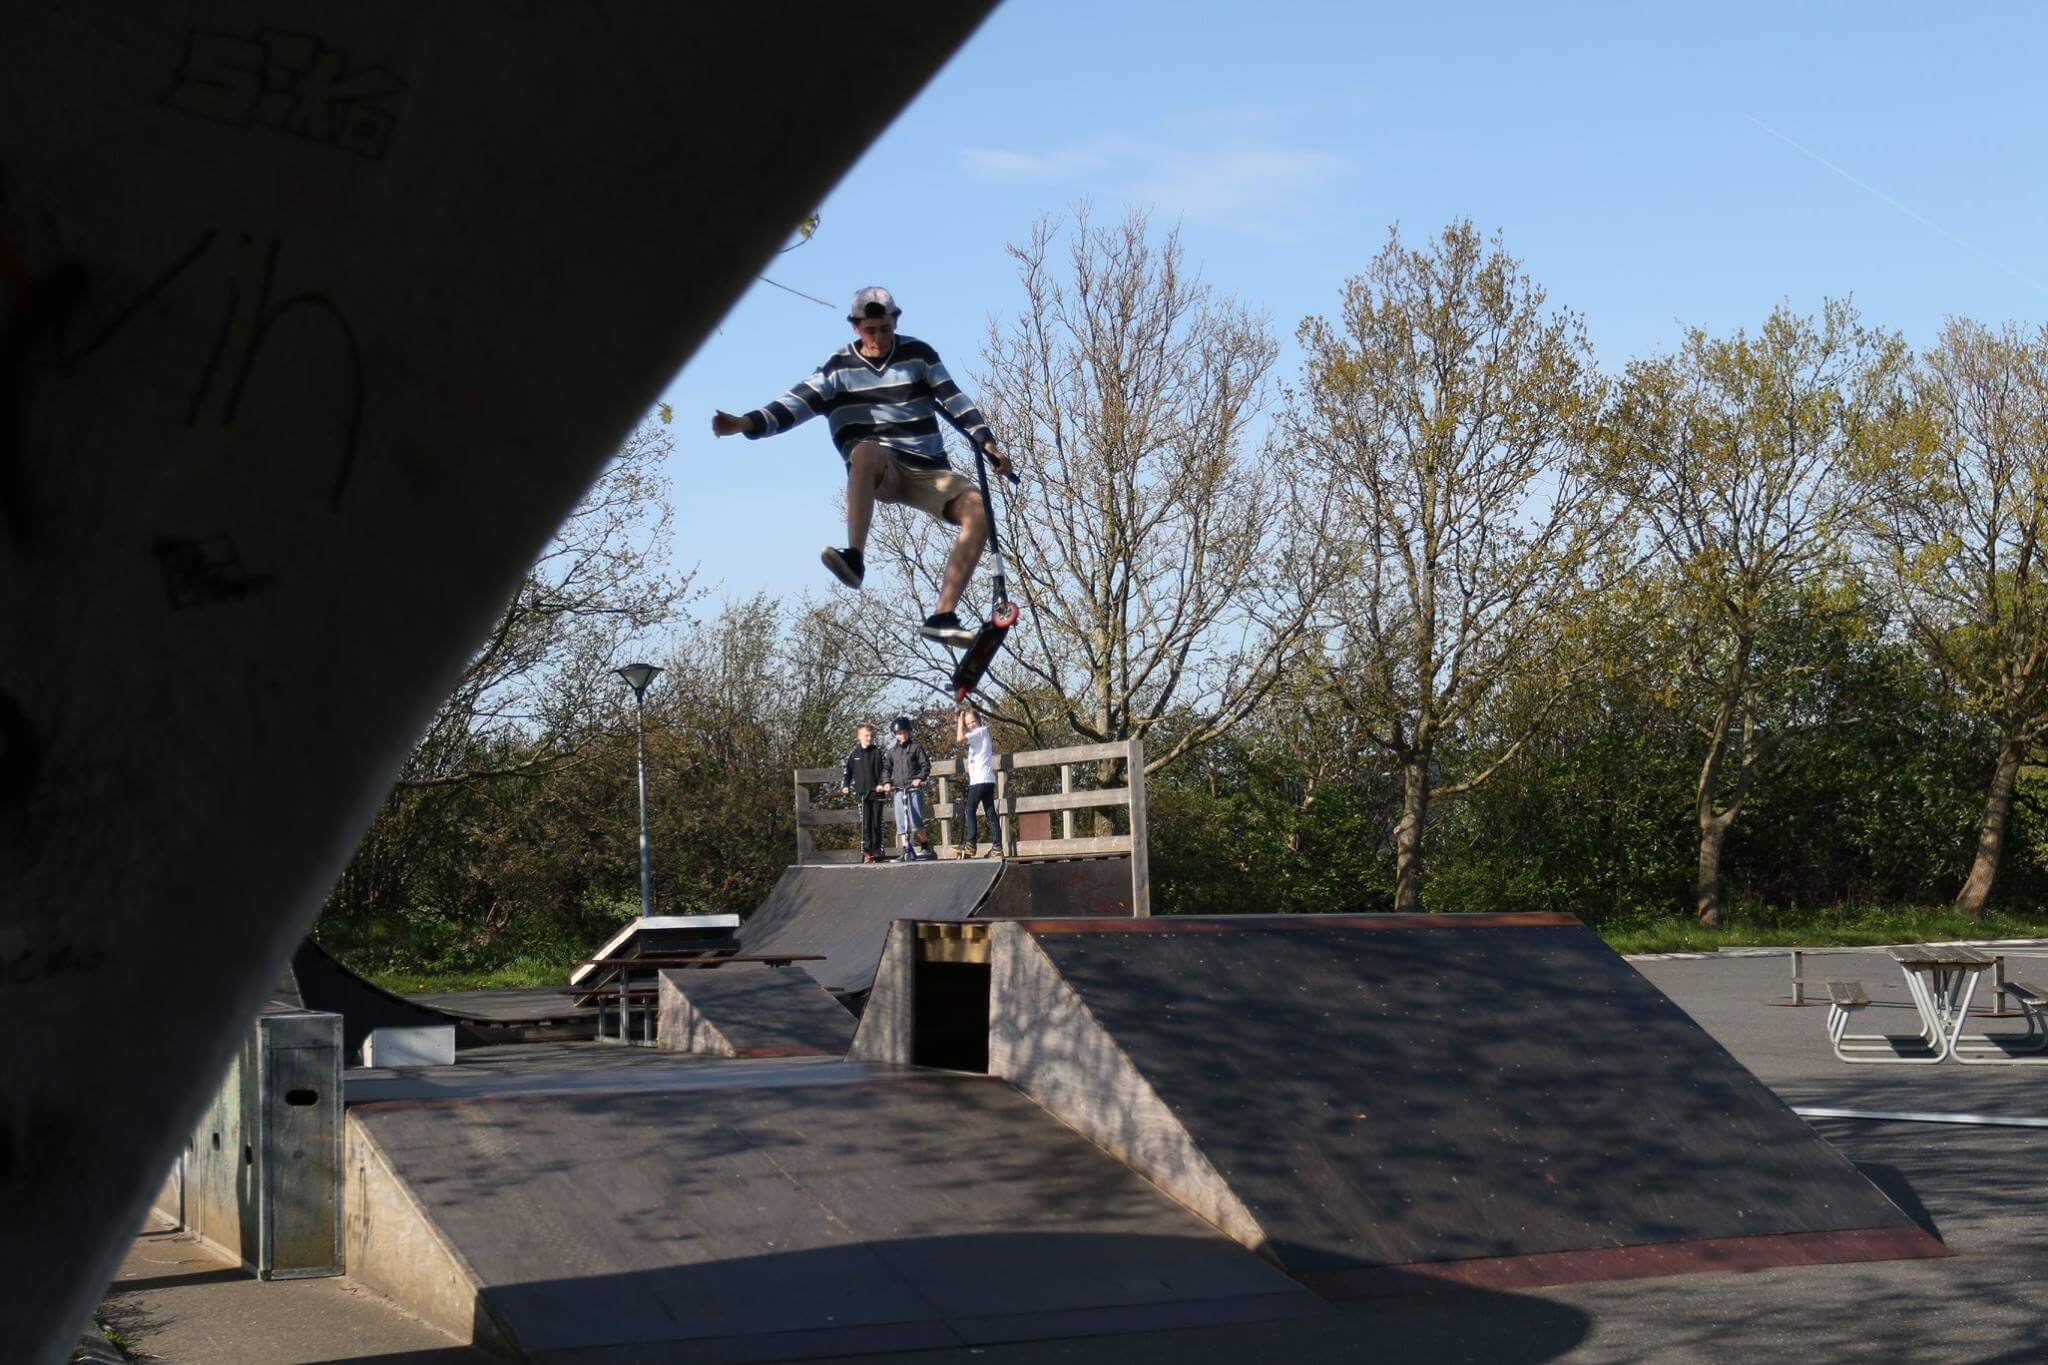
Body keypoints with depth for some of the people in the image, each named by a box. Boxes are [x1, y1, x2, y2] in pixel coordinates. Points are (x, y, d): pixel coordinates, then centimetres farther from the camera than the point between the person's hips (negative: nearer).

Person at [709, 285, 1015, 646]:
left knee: (979, 509, -24)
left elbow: (954, 400, 7)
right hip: (878, 471, -2)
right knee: (866, 450, -40)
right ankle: (854, 558, -47)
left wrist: (986, 442, -5)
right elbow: (796, 404, -6)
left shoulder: (918, 354, 9)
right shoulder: (840, 366, 5)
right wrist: (744, 423, -21)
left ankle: (942, 617, -28)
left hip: (927, 470, 2)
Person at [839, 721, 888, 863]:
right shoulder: (855, 753, 7)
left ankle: (876, 852, 8)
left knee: (876, 823, 2)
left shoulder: (878, 751, 3)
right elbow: (846, 768, 12)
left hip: (876, 791, -1)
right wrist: (845, 785, 2)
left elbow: (884, 770, 1)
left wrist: (881, 784, -12)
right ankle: (866, 852, -1)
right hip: (861, 792, 1)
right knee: (865, 823, -4)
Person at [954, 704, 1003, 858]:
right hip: (988, 780, 9)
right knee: (990, 813, 3)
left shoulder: (981, 731, -7)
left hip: (979, 780, -9)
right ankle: (997, 847, -1)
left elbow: (960, 738, -18)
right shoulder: (982, 733, 20)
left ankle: (970, 846, -11)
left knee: (970, 811, -6)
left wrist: (960, 721, -5)